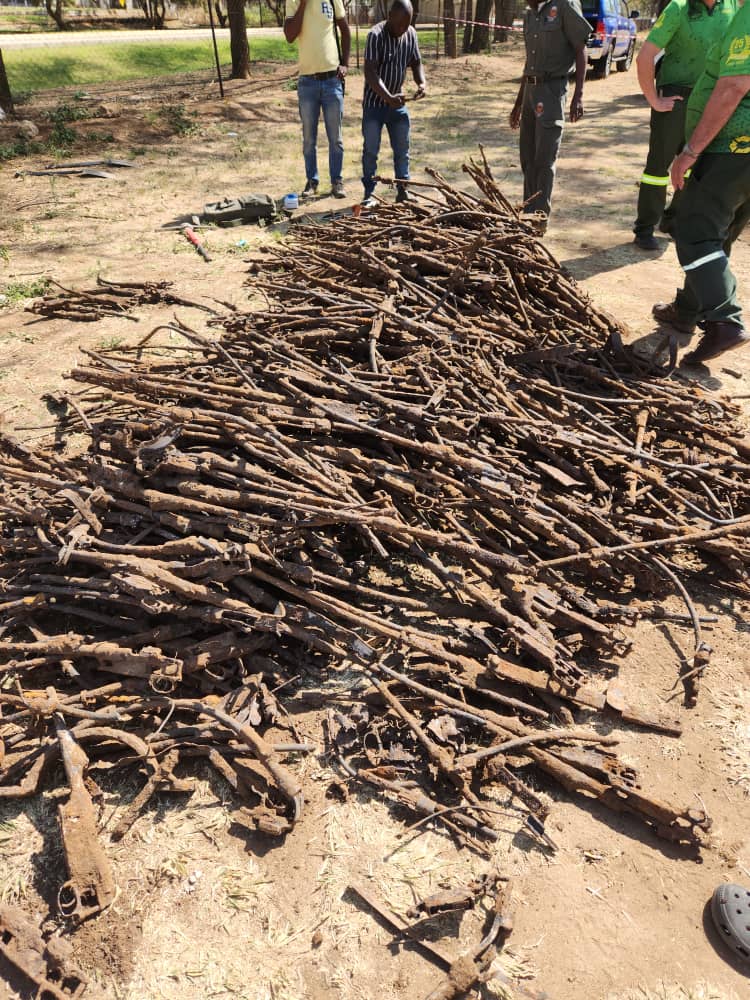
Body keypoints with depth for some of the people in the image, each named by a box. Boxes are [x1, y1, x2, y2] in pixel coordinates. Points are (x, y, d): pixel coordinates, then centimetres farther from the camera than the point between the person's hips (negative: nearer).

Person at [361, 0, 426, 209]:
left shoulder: (411, 34, -2)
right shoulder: (376, 35, -19)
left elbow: (416, 63, 8)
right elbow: (370, 72, -26)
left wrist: (422, 82, -14)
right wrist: (388, 97, -39)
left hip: (398, 102, 5)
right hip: (374, 103, -5)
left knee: (402, 149, 9)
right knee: (371, 150, 1)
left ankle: (402, 190, 20)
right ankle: (369, 194, 8)